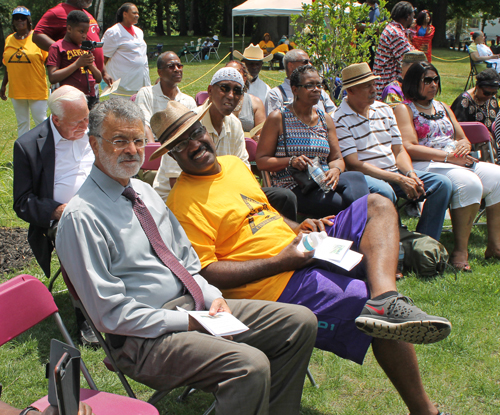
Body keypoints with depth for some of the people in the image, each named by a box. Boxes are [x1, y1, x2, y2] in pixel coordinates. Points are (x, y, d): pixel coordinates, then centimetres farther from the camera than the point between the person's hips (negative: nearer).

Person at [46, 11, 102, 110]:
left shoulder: (86, 47, 22)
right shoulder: (57, 47, 3)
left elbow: (99, 78, 21)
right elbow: (52, 78, -9)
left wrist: (90, 65, -1)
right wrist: (77, 64, -11)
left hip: (93, 98, 6)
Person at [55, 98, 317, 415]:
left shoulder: (146, 192, 13)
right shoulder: (82, 217, -12)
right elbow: (111, 313, -16)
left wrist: (212, 297, -2)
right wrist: (188, 322, -17)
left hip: (194, 305, 8)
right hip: (146, 339, -8)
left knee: (301, 321, -1)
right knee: (250, 364, -32)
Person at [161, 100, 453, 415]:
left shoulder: (233, 163, 16)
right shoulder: (184, 202, -11)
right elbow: (203, 272, -19)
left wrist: (297, 228, 6)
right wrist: (279, 262, -21)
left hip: (303, 250, 10)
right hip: (280, 285, -9)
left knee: (378, 205, 1)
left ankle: (384, 297, -27)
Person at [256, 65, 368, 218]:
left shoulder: (325, 119, 19)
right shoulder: (278, 118, 4)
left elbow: (337, 158, 17)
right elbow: (261, 160, 0)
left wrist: (336, 170, -8)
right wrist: (291, 161, -16)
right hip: (293, 187, -5)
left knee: (356, 177, -30)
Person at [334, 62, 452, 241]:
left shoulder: (384, 109, 15)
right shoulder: (339, 120, -8)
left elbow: (399, 150, 16)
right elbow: (354, 164, -16)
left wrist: (410, 174, -7)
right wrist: (399, 179, -20)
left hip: (395, 172, 7)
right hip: (366, 177, -7)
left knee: (442, 183, -10)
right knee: (384, 191, -40)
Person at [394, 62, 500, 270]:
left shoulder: (443, 107, 26)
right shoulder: (404, 109, 2)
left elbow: (462, 138, 22)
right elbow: (409, 148, -12)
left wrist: (464, 145, -5)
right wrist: (449, 156, -19)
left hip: (459, 163, 8)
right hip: (425, 166, -7)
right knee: (469, 182, -34)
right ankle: (460, 251, -31)